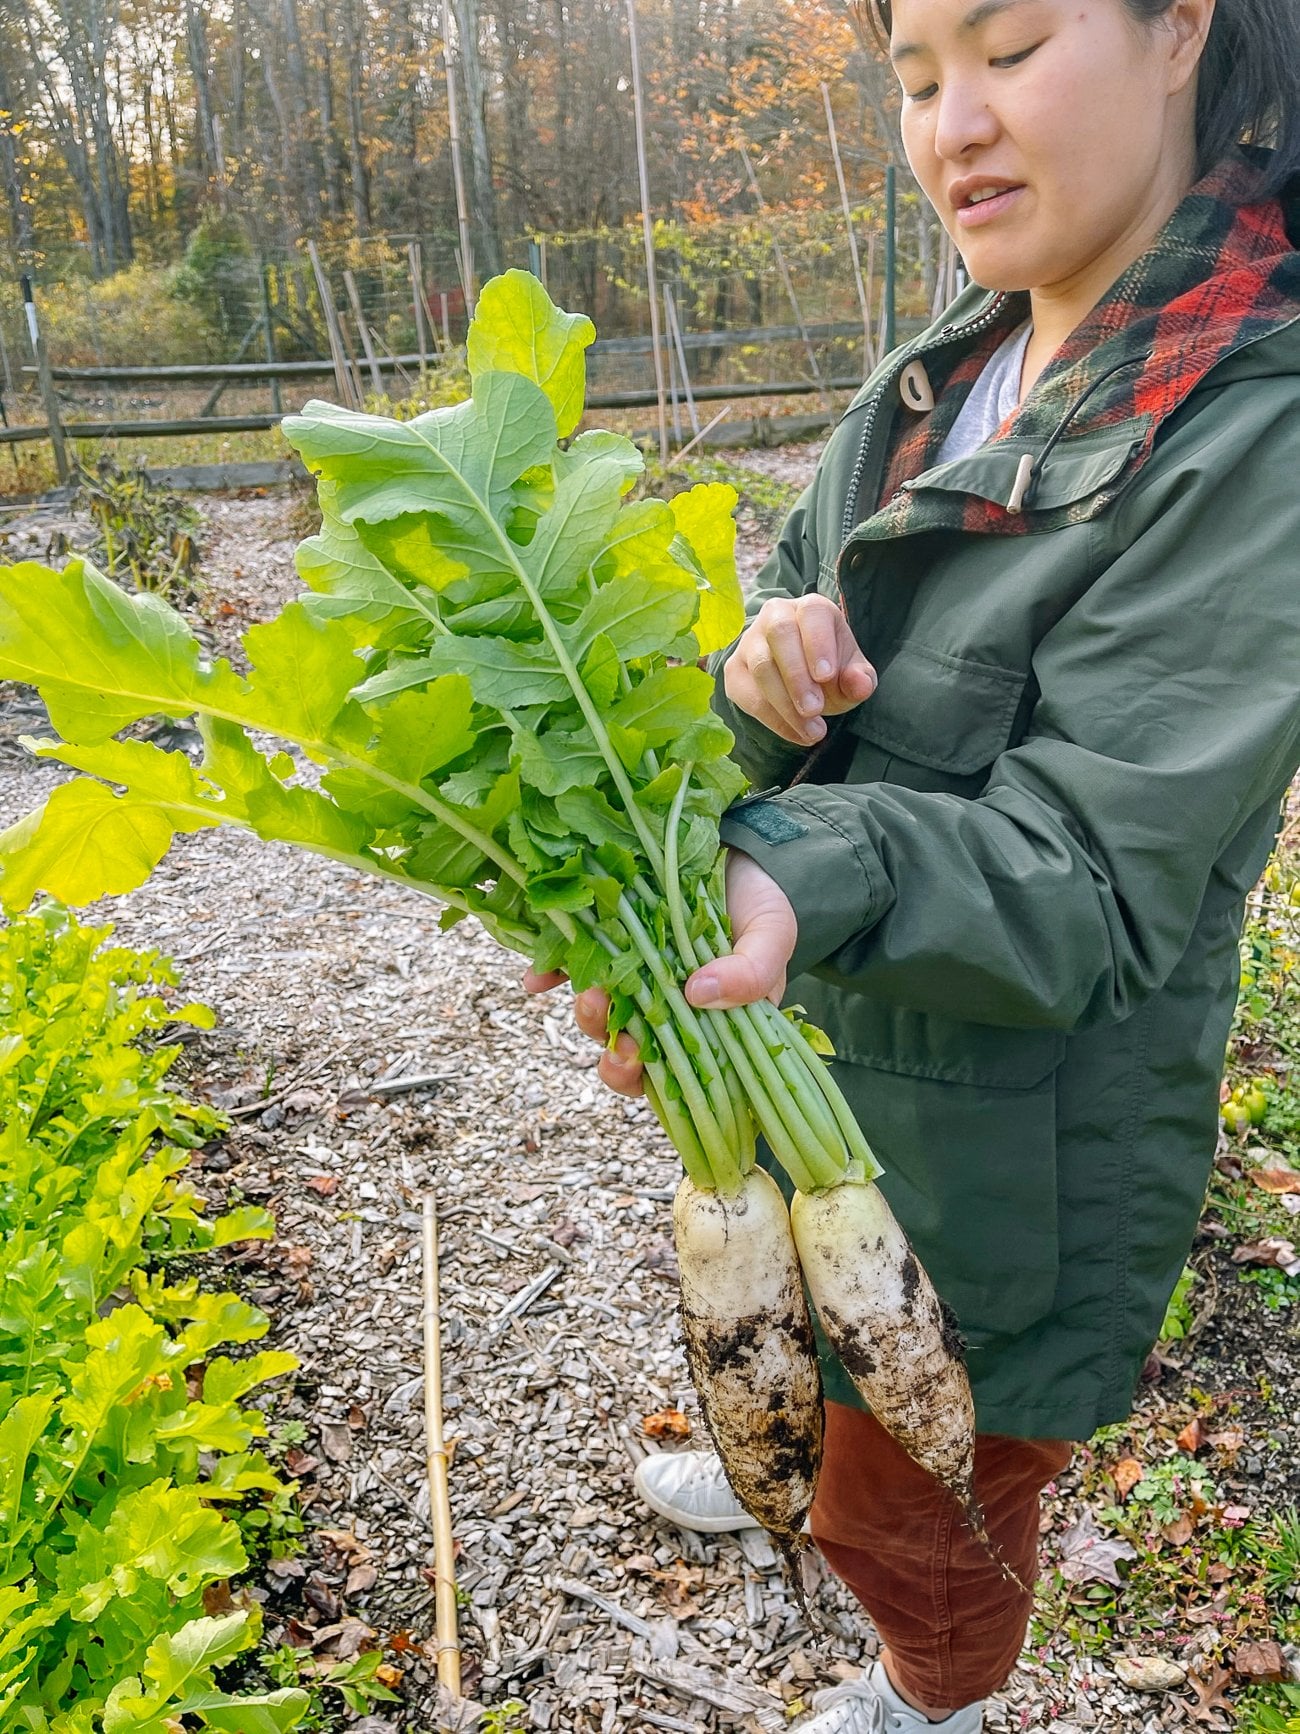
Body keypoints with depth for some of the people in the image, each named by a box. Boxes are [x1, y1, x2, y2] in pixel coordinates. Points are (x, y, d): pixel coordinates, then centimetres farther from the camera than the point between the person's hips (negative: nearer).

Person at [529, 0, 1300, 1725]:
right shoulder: (942, 373, 0)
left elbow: (1089, 878, -27)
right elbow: (796, 638, 1)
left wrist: (814, 877, -45)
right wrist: (762, 668, -22)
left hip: (999, 1149, -6)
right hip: (813, 1057, 7)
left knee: (916, 1515, 20)